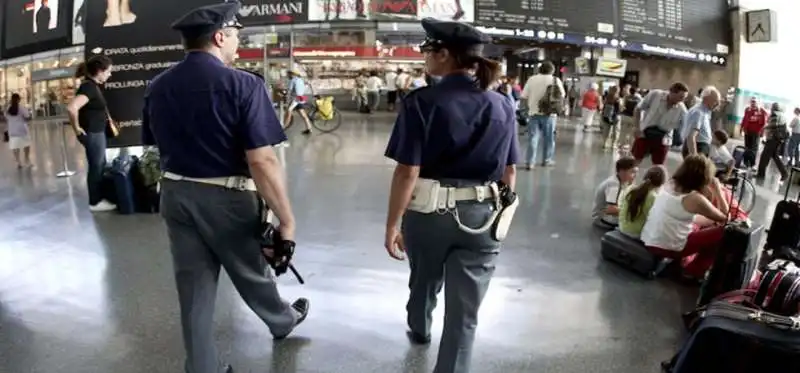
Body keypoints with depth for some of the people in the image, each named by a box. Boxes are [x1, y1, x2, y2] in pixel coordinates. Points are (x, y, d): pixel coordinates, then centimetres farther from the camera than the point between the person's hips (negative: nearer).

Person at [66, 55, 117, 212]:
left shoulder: (93, 85, 7)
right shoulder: (89, 87, -23)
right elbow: (72, 107, -36)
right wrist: (77, 127, -23)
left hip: (97, 132, 10)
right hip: (92, 133, -10)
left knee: (101, 165, 19)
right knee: (95, 167, 3)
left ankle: (99, 198, 30)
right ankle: (95, 202, 16)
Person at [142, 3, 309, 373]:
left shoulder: (157, 87, 2)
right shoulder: (242, 85, -19)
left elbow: (157, 147, 12)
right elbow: (262, 161, -24)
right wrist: (287, 219, -19)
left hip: (175, 195, 5)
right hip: (226, 198, -4)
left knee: (193, 287, 14)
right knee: (251, 272, 20)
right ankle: (283, 321, 47)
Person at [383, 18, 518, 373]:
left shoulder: (422, 102, -14)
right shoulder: (502, 105, -1)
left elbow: (407, 172, -17)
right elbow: (509, 171, 5)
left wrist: (392, 225, -9)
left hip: (427, 211, -1)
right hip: (481, 215, 1)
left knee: (424, 282, 28)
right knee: (464, 312, 7)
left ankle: (419, 330, 57)